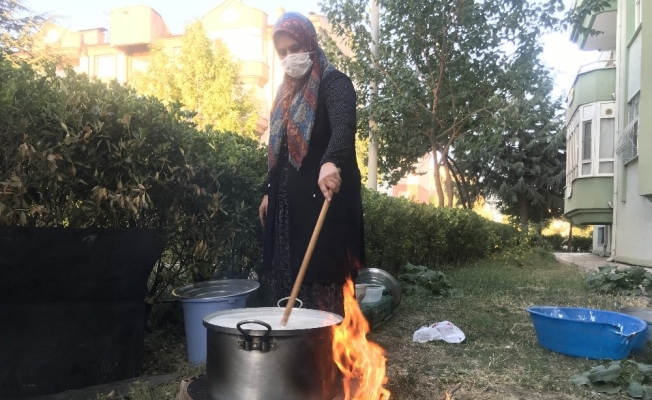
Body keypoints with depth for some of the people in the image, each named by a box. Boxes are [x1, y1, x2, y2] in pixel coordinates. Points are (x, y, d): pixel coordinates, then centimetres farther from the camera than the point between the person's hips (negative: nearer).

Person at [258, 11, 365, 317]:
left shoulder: (334, 83, -8)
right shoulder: (287, 92, 16)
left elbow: (344, 126, -29)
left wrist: (331, 163, -48)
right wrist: (269, 191, 19)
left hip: (324, 199, -7)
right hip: (289, 202, 8)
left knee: (323, 283, -6)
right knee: (286, 280, 7)